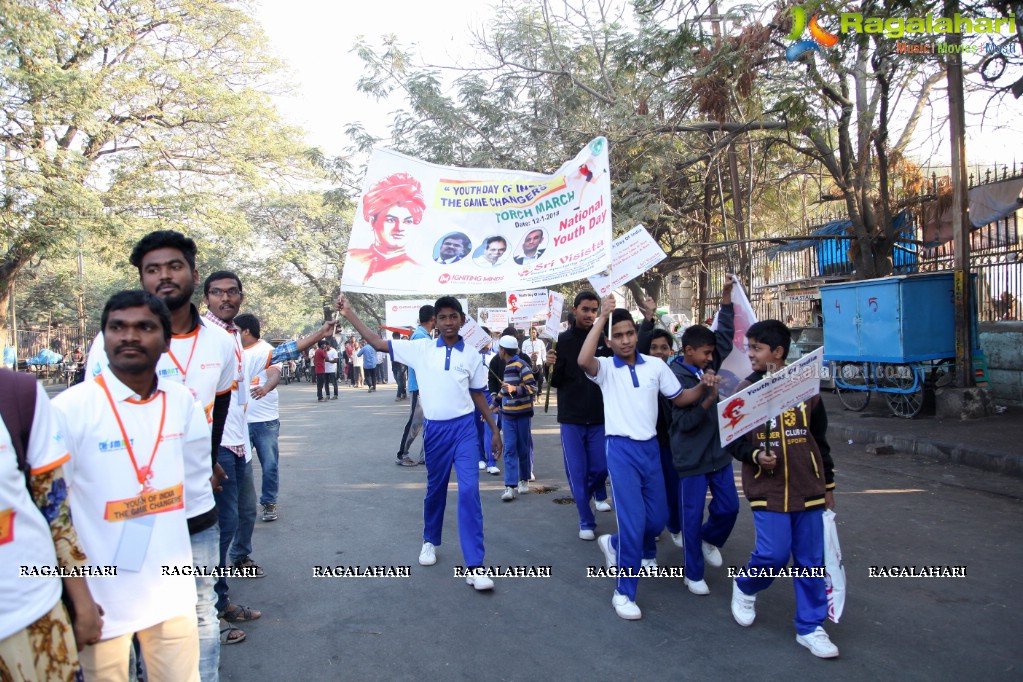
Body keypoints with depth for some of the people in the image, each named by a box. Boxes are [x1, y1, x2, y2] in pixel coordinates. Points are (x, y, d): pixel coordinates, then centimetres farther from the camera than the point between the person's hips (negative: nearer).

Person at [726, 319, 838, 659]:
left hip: (807, 488, 2)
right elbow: (732, 439, 2)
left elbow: (819, 438, 11)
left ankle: (810, 627, 23)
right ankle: (745, 587, 24)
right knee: (774, 553, -8)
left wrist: (828, 485, 15)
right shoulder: (746, 390, -2)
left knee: (811, 560, 7)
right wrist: (755, 456, -17)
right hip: (767, 489, -2)